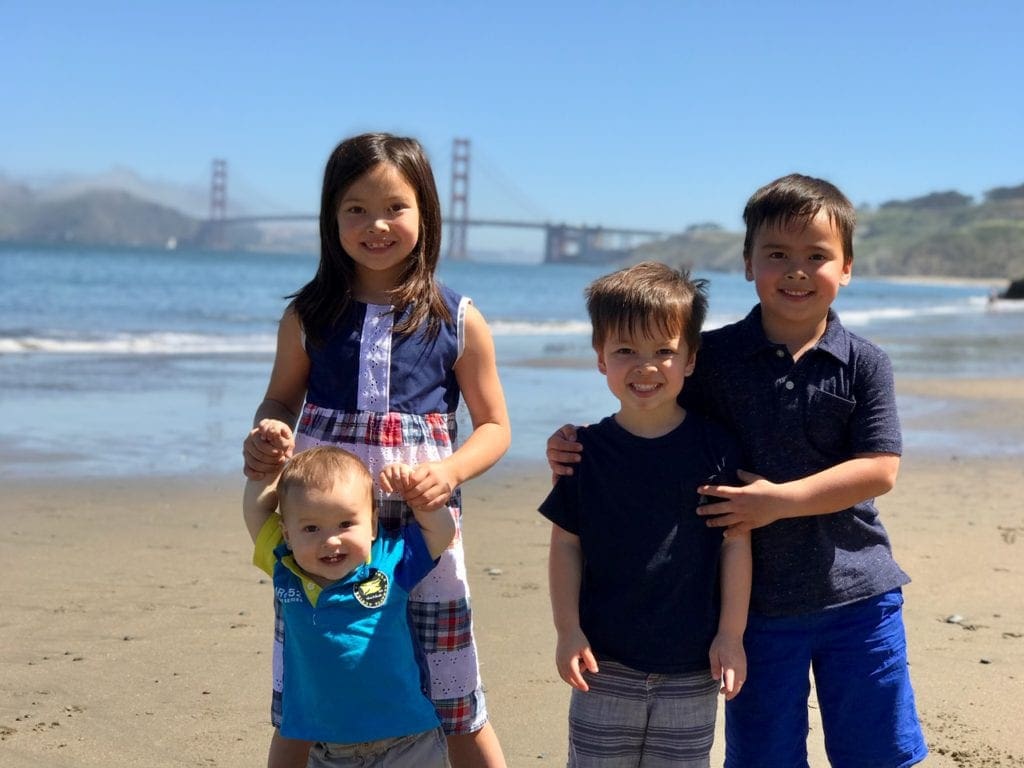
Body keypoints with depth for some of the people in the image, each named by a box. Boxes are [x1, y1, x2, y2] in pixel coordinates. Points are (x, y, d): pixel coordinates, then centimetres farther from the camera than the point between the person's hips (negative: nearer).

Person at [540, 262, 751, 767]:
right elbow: (566, 545, 1)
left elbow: (737, 543, -2)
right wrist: (568, 632, -4)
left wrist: (731, 635, -4)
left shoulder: (717, 447, -6)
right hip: (606, 660, 1)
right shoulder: (587, 450, -3)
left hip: (692, 667, 0)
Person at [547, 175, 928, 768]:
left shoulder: (865, 364, -4)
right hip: (759, 600, 0)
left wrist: (782, 499, -19)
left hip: (858, 594, 0)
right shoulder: (714, 357, -3)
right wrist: (580, 452, -14)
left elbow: (880, 469, -11)